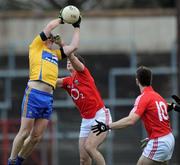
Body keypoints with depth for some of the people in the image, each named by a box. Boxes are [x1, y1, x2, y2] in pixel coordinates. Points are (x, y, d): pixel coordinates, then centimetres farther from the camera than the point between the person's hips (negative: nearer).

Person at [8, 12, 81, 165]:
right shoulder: (36, 46, 10)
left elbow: (73, 46, 26)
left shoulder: (55, 53, 26)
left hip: (49, 98, 6)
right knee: (25, 132, -5)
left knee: (36, 136, 4)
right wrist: (61, 19, 17)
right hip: (34, 94, -6)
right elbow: (48, 27, 2)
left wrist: (77, 27, 30)